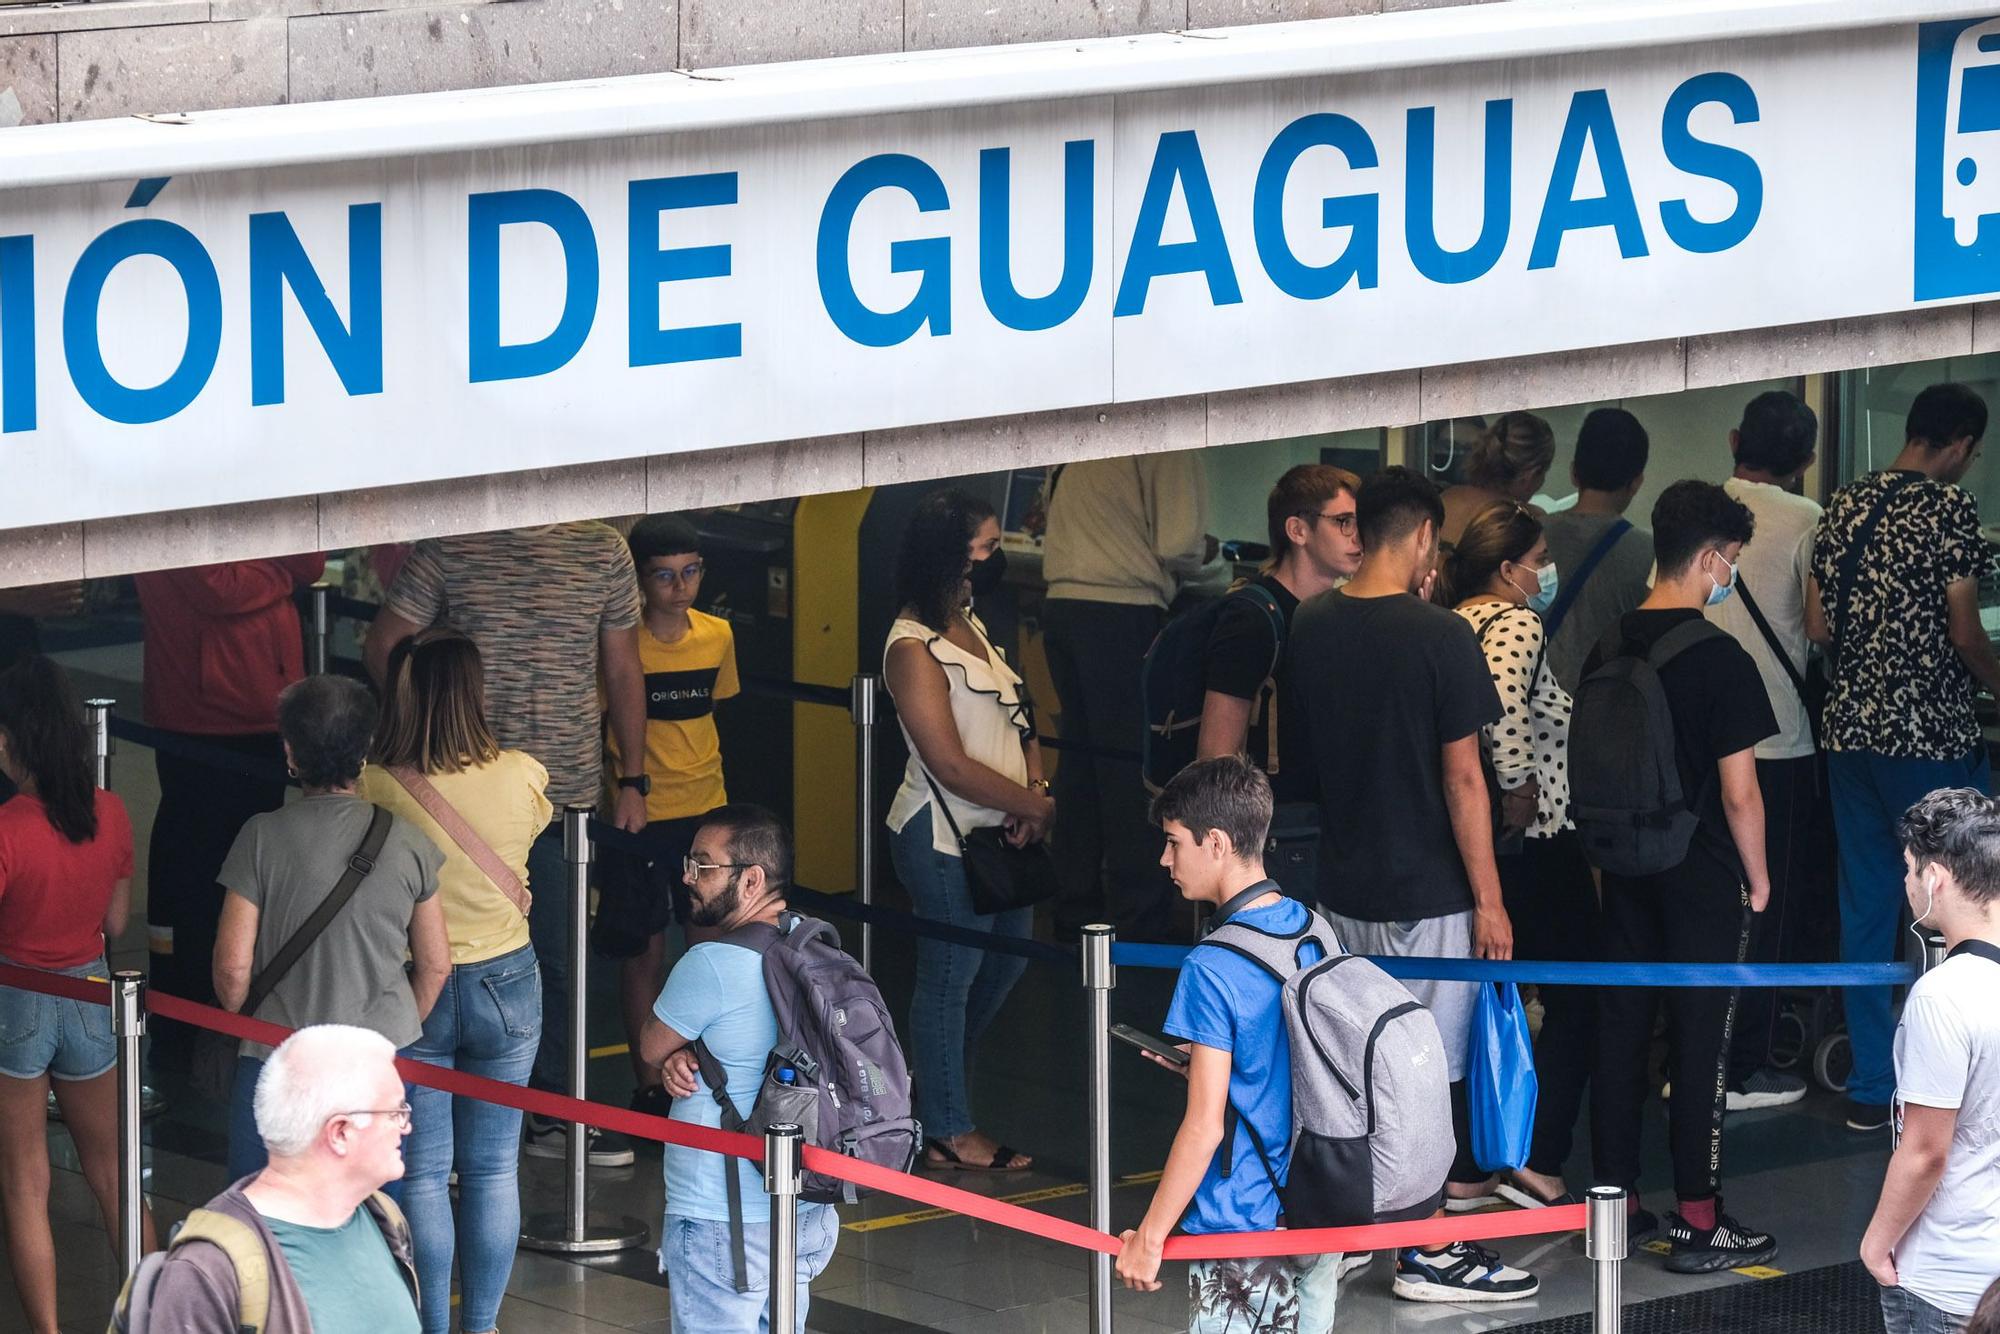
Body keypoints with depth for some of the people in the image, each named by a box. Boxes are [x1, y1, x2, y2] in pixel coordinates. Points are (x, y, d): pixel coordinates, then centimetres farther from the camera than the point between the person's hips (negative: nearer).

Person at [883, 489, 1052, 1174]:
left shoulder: (969, 625, 11)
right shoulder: (915, 648, -18)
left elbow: (1014, 716, 12)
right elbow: (951, 765, -21)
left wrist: (1033, 791, -7)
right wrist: (1037, 805, -15)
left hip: (996, 830, 9)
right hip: (944, 837, -9)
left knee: (1008, 955, 21)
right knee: (951, 973, 1)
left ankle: (935, 1084, 38)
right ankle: (947, 1132, 13)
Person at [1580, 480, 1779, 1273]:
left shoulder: (1608, 651, 3)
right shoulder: (1720, 661, -16)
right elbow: (1738, 793, -15)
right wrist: (1757, 878, -1)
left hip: (1626, 874, 6)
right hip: (1704, 881, -6)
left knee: (1619, 1035, 11)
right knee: (1699, 1045, -1)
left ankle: (1615, 1201, 18)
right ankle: (1699, 1225, 2)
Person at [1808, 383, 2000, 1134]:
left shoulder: (1846, 507, 8)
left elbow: (1817, 627, 9)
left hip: (1850, 728, 6)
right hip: (1930, 735, -6)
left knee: (1865, 909, 9)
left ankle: (1871, 1088, 11)